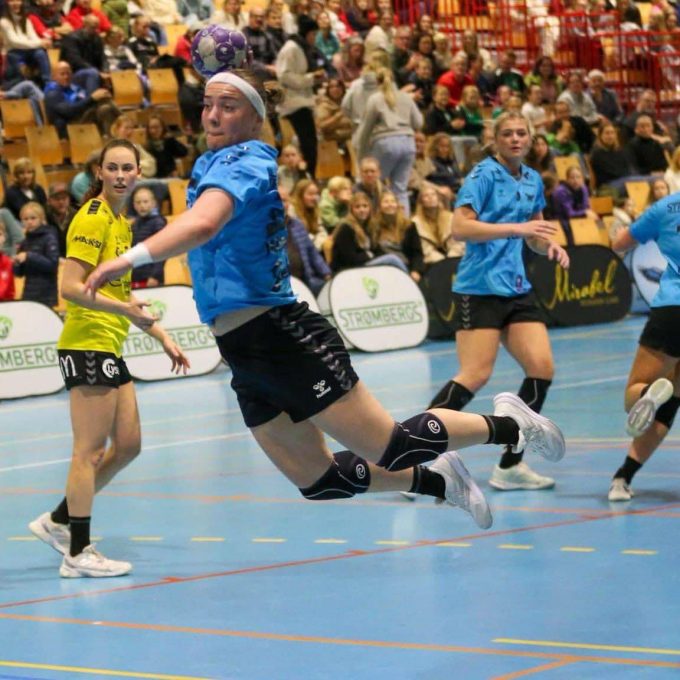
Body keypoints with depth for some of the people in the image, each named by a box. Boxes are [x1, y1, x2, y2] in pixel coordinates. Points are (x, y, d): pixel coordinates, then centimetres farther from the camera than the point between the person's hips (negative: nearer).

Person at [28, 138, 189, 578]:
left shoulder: (121, 222, 16)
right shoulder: (93, 218, -13)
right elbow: (71, 288, -20)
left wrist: (161, 335, 20)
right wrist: (125, 310, -28)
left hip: (110, 348, 10)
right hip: (88, 345, -10)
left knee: (128, 445, 12)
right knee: (90, 450, -6)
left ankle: (59, 521, 22)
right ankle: (78, 553, -1)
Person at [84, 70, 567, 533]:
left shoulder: (242, 161, -16)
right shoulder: (213, 161, 12)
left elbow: (202, 224, -37)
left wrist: (129, 259, -42)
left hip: (287, 340, -9)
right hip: (246, 358, 9)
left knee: (392, 449, -3)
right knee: (318, 482, 14)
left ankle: (507, 424, 19)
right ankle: (435, 481, 34)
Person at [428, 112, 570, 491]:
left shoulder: (533, 180, 14)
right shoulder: (484, 174, -8)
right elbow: (460, 228, -19)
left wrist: (551, 246, 3)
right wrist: (516, 228, -25)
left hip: (516, 288, 7)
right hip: (480, 287, -7)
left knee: (542, 368, -3)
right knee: (476, 376, -16)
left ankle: (511, 466, 6)